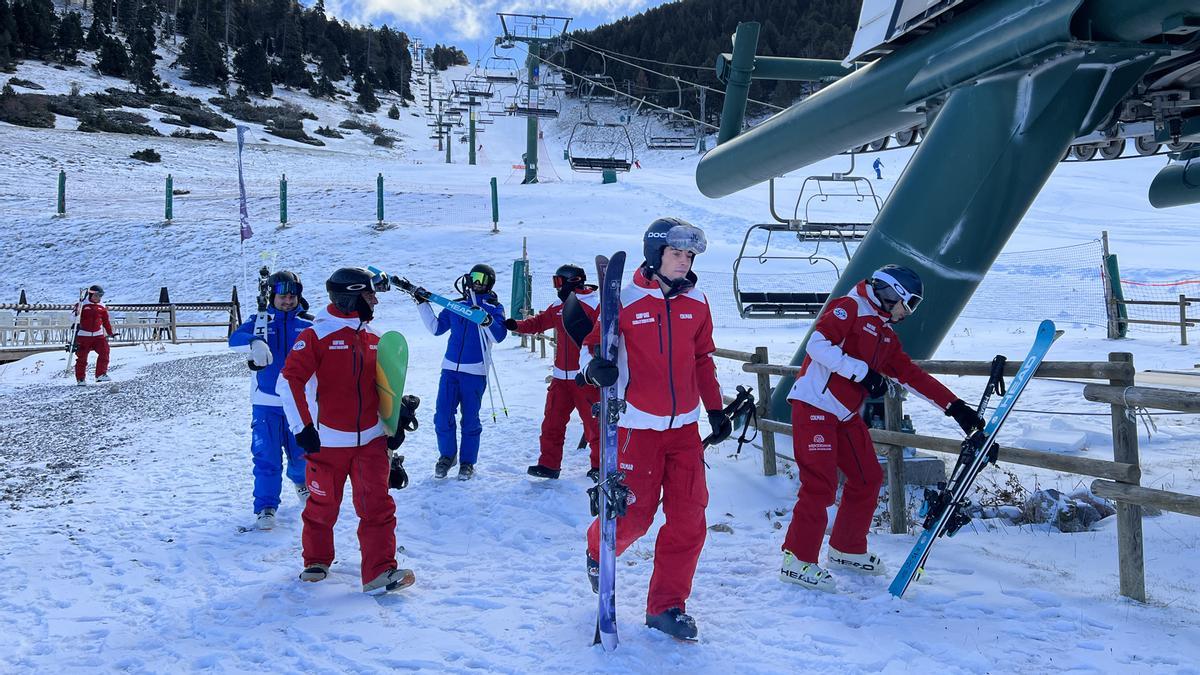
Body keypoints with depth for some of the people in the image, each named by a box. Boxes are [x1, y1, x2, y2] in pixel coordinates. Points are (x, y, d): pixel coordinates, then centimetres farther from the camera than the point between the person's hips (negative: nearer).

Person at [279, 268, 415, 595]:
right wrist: (303, 428, -17)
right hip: (327, 441, -4)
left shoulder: (374, 339, 9)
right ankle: (316, 561, 33)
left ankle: (380, 571, -4)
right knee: (323, 505, 11)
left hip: (371, 439, 4)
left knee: (377, 505, -5)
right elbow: (291, 380, -14)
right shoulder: (317, 335, -9)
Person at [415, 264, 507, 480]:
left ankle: (467, 462, 15)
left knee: (470, 420, 3)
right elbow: (436, 327, 17)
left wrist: (486, 319, -28)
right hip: (450, 368, 3)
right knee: (442, 417, -1)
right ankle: (446, 455, 19)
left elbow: (499, 336, -11)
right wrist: (423, 304, 12)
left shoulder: (494, 307, 3)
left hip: (475, 372, -3)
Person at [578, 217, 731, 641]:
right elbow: (592, 345, -2)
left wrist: (715, 410, 16)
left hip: (684, 426, 5)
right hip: (637, 425, -4)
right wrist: (595, 369, -25)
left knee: (689, 517, 2)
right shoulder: (626, 301, -8)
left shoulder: (696, 303, 6)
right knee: (635, 513, 1)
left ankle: (666, 605, 17)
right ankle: (598, 551, 37)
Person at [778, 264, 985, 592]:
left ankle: (847, 550, 27)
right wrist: (861, 371, -22)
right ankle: (798, 561, -3)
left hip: (846, 415, 9)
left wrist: (954, 406, 13)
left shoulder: (886, 335, 18)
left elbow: (913, 375, 18)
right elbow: (817, 343, -21)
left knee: (868, 479, 12)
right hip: (815, 408, -9)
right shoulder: (850, 307, -8)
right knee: (820, 485, -12)